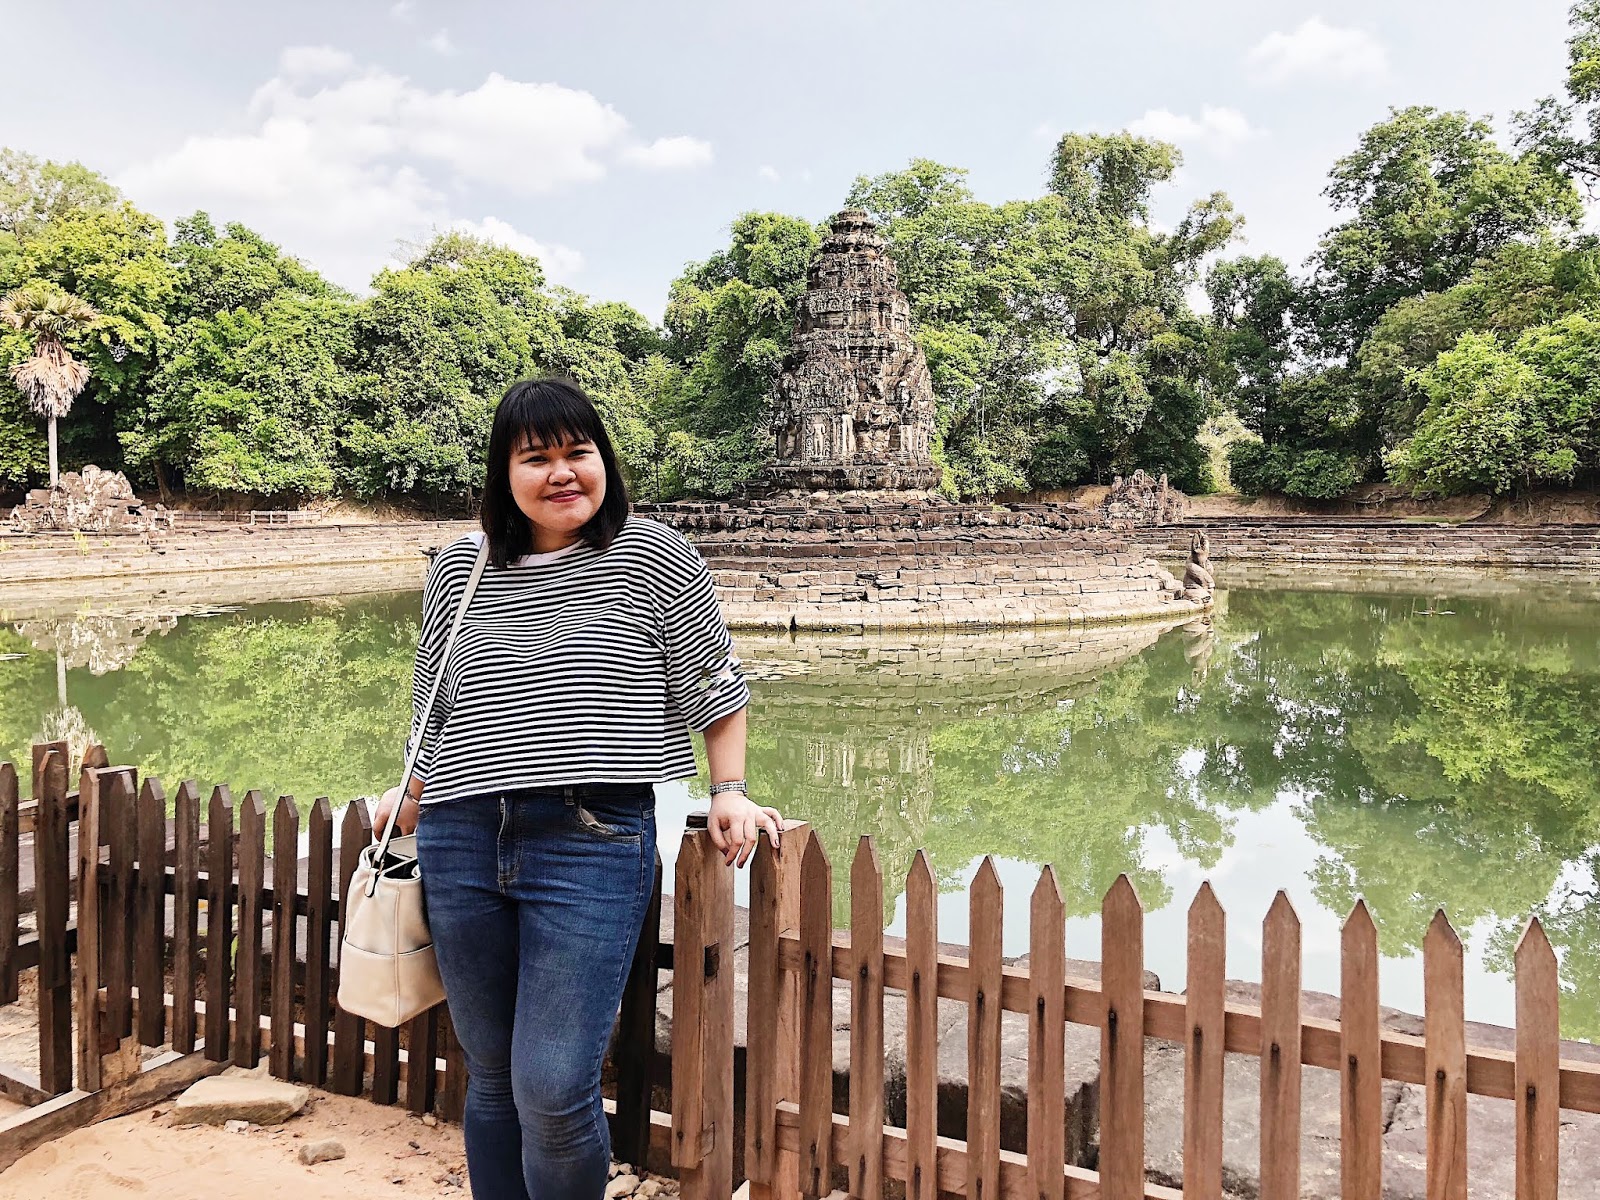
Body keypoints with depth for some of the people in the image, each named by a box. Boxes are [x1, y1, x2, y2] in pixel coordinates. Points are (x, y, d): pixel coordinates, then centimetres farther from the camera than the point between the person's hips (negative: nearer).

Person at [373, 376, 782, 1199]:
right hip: (461, 847, 4)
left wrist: (729, 792, 0)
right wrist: (412, 798, 24)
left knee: (553, 1093, -7)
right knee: (491, 1078, 16)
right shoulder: (459, 569, 9)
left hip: (593, 844, -4)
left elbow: (713, 686, 5)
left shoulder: (654, 558, -1)